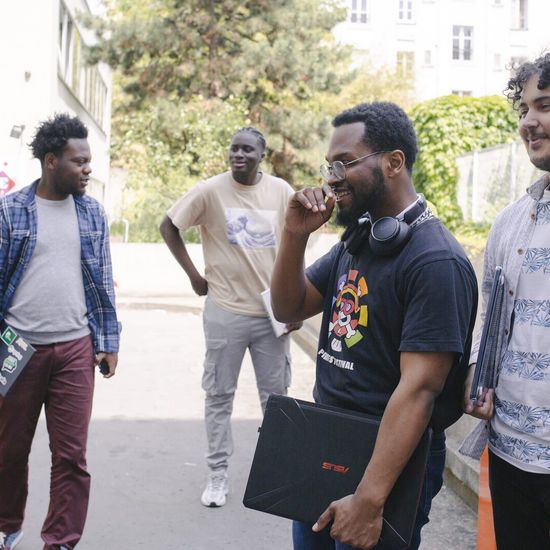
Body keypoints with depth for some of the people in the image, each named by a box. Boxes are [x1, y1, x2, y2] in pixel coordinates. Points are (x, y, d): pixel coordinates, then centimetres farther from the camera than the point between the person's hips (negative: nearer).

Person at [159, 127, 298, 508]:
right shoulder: (211, 190, -7)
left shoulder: (281, 191, 0)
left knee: (276, 395, 11)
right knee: (220, 396, 8)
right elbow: (169, 227, 2)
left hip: (273, 311, 2)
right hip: (225, 311, -2)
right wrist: (193, 274, -2)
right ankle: (218, 474, 21)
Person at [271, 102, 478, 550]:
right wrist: (295, 235, -9)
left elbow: (418, 389, -25)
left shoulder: (435, 260, -21)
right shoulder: (356, 241, 6)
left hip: (389, 459, -8)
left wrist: (369, 501, -28)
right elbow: (289, 309, 8)